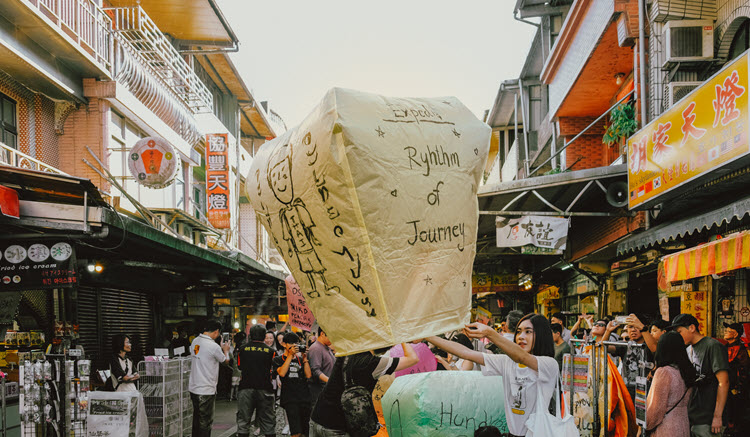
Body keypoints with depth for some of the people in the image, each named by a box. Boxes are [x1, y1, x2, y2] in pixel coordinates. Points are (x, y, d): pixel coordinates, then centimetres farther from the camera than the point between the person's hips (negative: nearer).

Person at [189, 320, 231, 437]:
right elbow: (226, 360, -1)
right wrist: (226, 350, 18)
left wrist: (220, 349, 21)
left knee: (196, 418, 19)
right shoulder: (213, 346, -19)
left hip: (193, 387, 8)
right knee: (205, 422, 1)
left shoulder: (195, 341, 4)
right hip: (206, 390, -8)